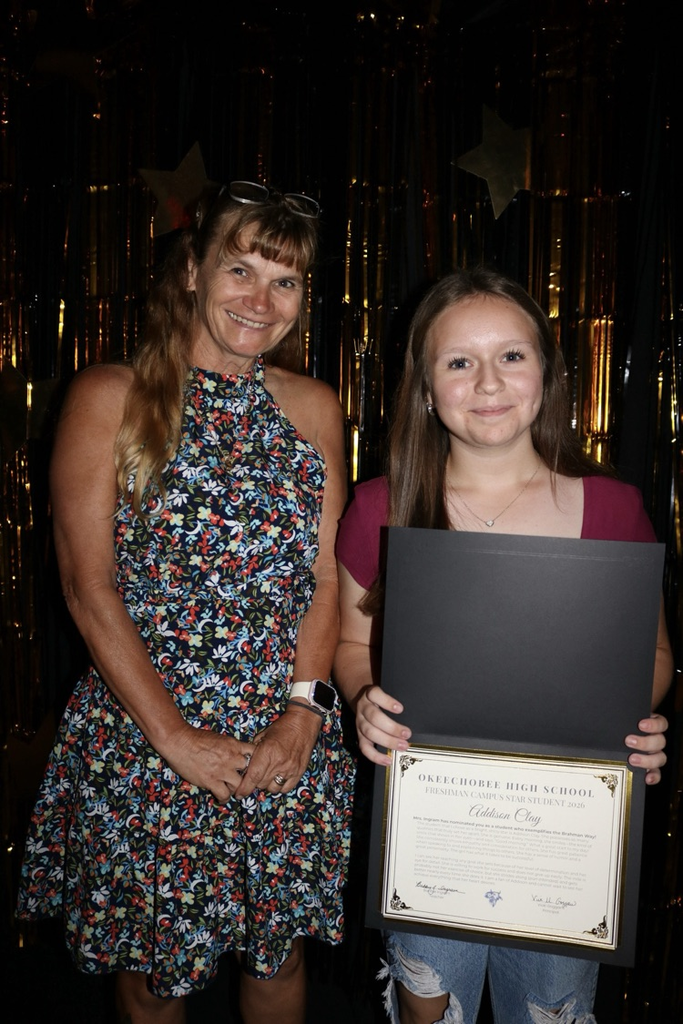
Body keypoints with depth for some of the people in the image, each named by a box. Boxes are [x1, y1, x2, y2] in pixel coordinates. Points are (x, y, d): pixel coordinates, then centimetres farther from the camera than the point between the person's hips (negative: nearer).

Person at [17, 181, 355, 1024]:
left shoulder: (314, 408, 5)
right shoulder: (112, 399, -5)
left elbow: (328, 575, 4)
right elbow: (88, 585, -10)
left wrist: (304, 709, -7)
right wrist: (174, 736, -13)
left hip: (287, 740, 3)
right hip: (143, 741, -2)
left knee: (279, 950, 18)